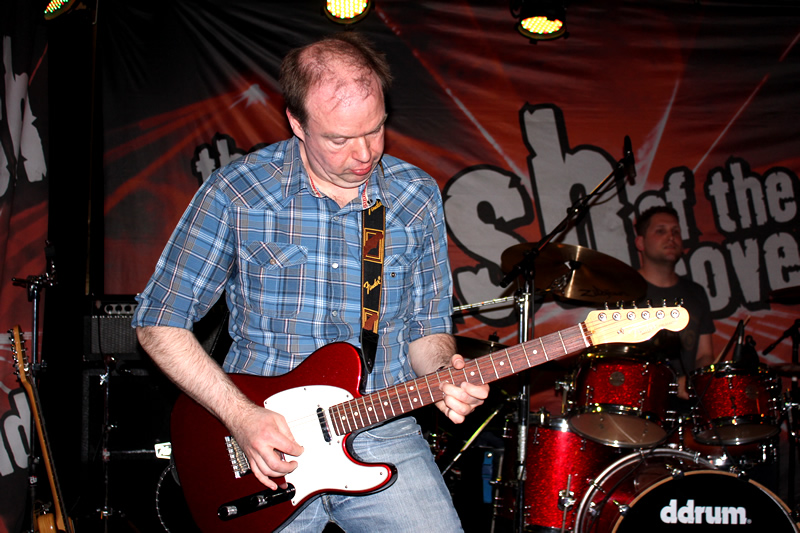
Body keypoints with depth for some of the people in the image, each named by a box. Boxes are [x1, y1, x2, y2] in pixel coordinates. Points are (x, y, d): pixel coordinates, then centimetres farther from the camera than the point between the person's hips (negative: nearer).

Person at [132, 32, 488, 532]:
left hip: (383, 432, 1)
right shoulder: (236, 192, -6)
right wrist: (241, 415, -12)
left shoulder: (418, 196, 3)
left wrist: (444, 371, -11)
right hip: (265, 438, -1)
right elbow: (159, 323, -2)